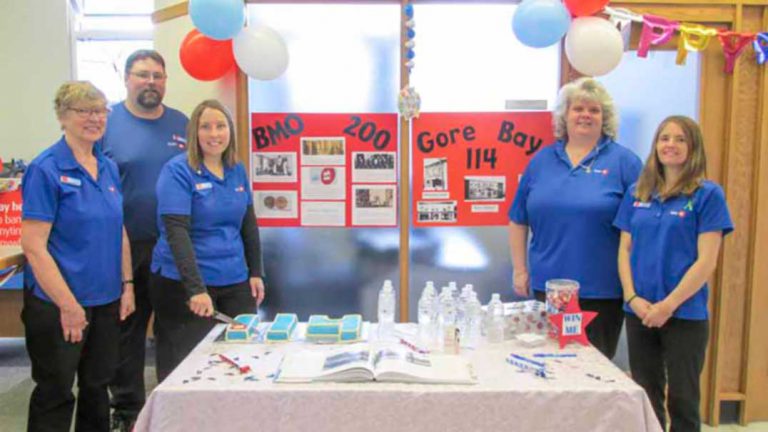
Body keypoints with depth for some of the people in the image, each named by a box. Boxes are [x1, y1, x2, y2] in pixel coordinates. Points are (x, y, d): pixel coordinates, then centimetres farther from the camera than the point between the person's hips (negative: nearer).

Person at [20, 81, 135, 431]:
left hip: (106, 300, 6)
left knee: (97, 388, 18)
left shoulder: (108, 168, 7)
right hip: (57, 305, -6)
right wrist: (68, 305, -19)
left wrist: (127, 285, 7)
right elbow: (33, 247, -17)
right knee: (55, 394, 8)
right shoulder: (46, 170, -13)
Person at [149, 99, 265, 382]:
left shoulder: (237, 171, 7)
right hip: (184, 284, -5)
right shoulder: (177, 171, -10)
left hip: (235, 281, 5)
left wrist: (256, 272, 11)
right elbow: (177, 233, -18)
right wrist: (196, 289, -26)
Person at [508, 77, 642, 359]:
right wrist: (520, 269, 9)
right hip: (548, 286, 3)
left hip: (602, 291, -2)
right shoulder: (542, 160, 7)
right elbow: (518, 221, 12)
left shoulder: (623, 161, -1)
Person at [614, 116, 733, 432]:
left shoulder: (708, 194, -5)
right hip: (639, 313, 4)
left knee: (682, 399, 7)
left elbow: (706, 261, -10)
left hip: (685, 314, -4)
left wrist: (668, 305, -14)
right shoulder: (637, 193, 7)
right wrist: (632, 297, -6)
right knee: (645, 395, 14)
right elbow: (625, 250, 7)